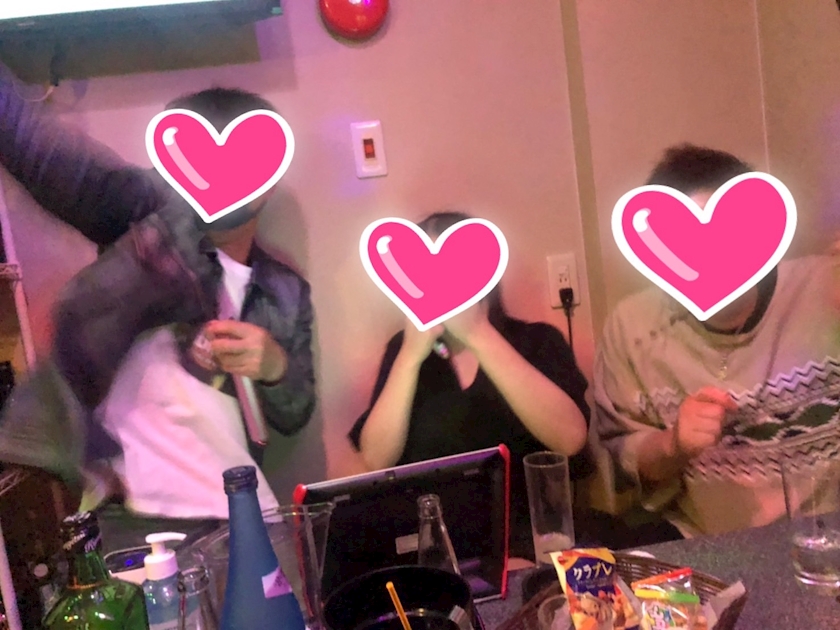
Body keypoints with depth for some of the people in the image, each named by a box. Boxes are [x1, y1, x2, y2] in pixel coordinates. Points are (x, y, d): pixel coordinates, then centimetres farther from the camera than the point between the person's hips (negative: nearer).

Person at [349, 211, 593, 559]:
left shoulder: (537, 340, 1)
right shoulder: (404, 348, 7)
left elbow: (570, 439, -17)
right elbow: (376, 462, -4)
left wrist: (479, 336, -18)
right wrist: (412, 357, -13)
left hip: (531, 537, -2)